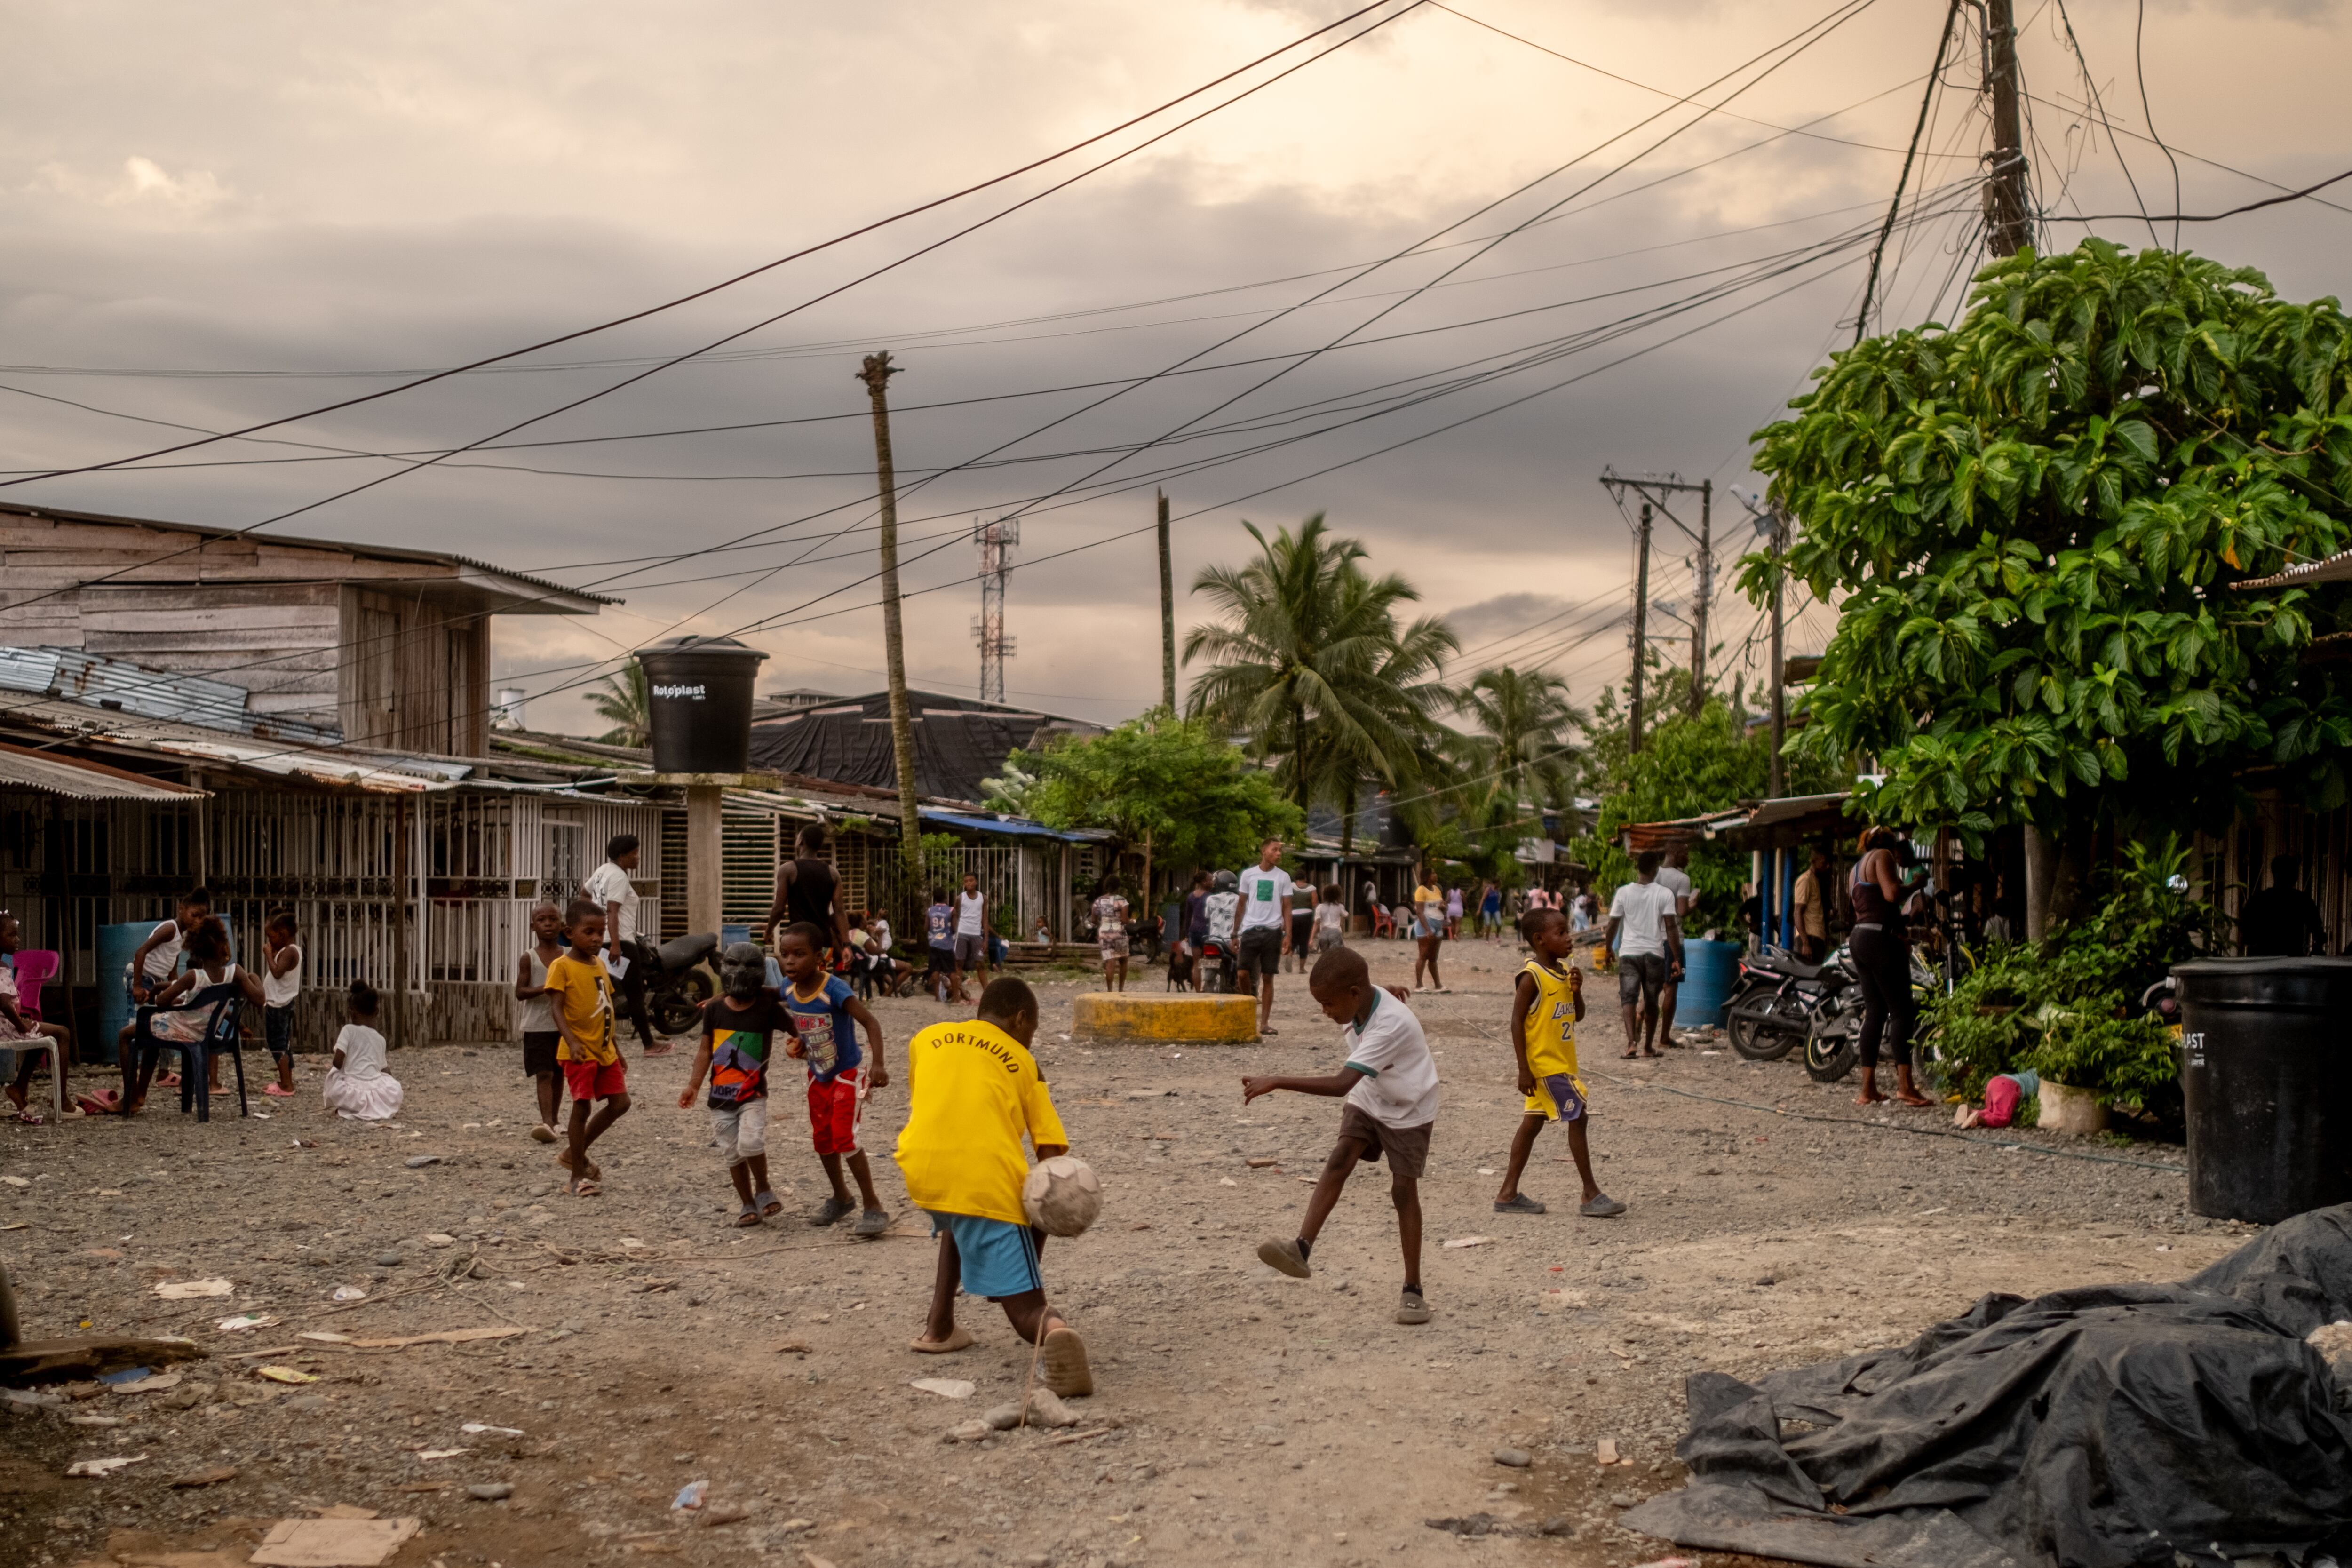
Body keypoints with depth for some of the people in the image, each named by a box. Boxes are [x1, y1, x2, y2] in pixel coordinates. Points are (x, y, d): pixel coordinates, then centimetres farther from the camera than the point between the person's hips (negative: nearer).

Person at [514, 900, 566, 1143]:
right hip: (537, 1026, -3)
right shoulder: (529, 958, -3)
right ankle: (547, 1123, -23)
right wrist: (544, 989, -24)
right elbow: (520, 992, -9)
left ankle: (553, 1121, 23)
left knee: (559, 1075, 11)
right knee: (544, 1075, -13)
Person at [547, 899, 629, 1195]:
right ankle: (577, 1176, 5)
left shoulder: (600, 965, 12)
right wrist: (572, 1042, -31)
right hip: (580, 1051, -7)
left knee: (620, 1103, 6)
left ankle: (575, 1154, 21)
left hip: (604, 1049, 7)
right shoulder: (562, 967, -10)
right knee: (582, 1108, -5)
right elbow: (557, 1007, -18)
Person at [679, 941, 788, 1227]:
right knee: (733, 1154, 7)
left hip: (753, 1094, -3)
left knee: (750, 1143, -22)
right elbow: (706, 1049, 9)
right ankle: (748, 1205, 23)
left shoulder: (768, 1009, -7)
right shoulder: (714, 1009, 1)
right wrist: (693, 1085, 6)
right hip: (721, 1096, 3)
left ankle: (763, 1191, 3)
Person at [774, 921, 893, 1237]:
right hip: (818, 1075, 7)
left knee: (844, 1138, -13)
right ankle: (841, 1198, 36)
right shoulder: (788, 988, -11)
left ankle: (874, 1208, -3)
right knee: (822, 1139, 15)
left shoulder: (835, 991, -31)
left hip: (848, 1073, -7)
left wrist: (878, 1065, -46)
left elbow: (870, 1023, -35)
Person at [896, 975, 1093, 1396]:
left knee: (957, 1220, 39)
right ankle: (1054, 1330, -31)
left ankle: (940, 1327, 31)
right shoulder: (1024, 1063, 17)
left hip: (920, 1170, 3)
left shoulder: (926, 1039, 22)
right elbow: (1051, 1152, 6)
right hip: (988, 1182, -3)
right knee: (1027, 1310, 3)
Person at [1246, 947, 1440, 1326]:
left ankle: (1413, 1290, 4)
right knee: (1339, 1160, -15)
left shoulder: (1391, 1025, -38)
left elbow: (1341, 1084, -47)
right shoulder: (1360, 1004, -15)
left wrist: (1277, 1083, -49)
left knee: (1404, 1189, -7)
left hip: (1409, 1109, -6)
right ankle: (1302, 1249, -28)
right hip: (1369, 1099, 6)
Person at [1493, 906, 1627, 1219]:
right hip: (1544, 1064, -9)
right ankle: (1591, 1196, -4)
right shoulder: (1532, 976, -16)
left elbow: (1578, 1016, 15)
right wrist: (1524, 1069, -20)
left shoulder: (1565, 970, 9)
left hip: (1562, 1063, 9)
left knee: (1533, 1122, 11)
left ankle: (1508, 1194, 17)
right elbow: (1517, 1022, -17)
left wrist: (1577, 990, -6)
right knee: (1577, 1118, -9)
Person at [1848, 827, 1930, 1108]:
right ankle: (1904, 1085, -17)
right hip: (1881, 939, -9)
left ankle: (1868, 1089, 4)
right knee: (1901, 1011, -8)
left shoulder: (1856, 868, 24)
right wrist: (1900, 883, 2)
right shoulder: (1882, 856, -3)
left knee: (1875, 1013, 8)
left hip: (1859, 938, 9)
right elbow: (1892, 894, -19)